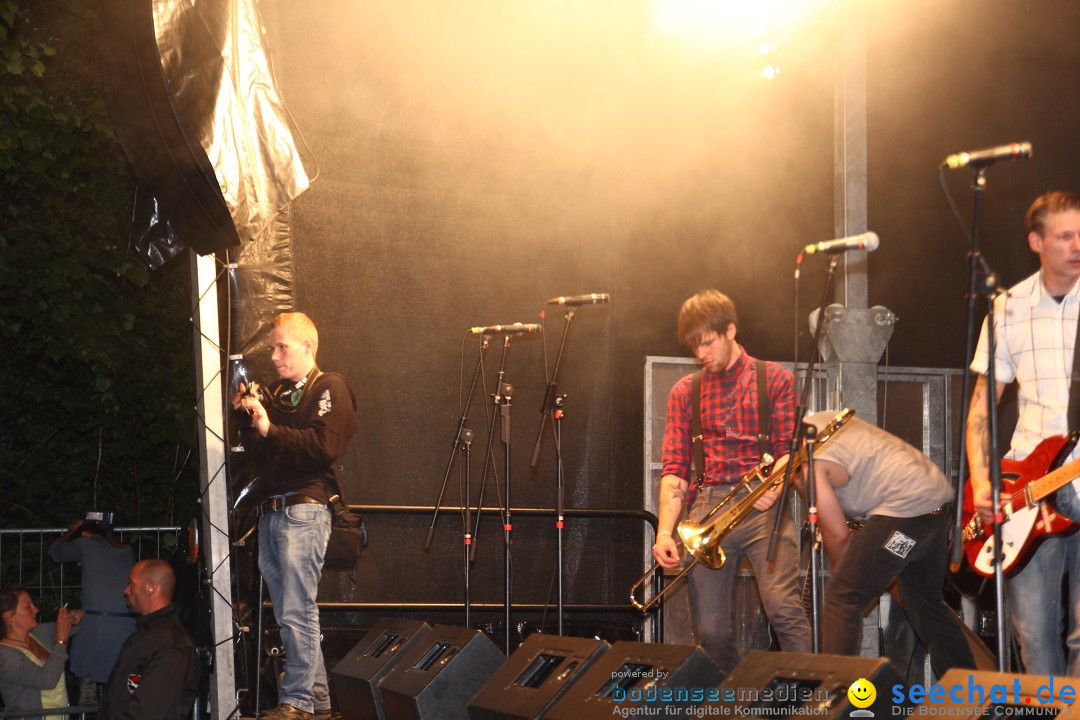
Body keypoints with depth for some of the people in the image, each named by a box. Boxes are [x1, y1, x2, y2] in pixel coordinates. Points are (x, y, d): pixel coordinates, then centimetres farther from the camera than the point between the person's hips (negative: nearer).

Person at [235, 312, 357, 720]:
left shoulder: (329, 389, 0)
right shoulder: (276, 395, 21)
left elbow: (326, 446, -15)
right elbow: (260, 457, 18)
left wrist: (270, 430, -15)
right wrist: (248, 422, 3)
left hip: (304, 509, -8)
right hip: (271, 512, 8)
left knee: (297, 612, -10)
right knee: (287, 613, 7)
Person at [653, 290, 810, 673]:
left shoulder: (775, 378, 10)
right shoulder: (685, 392, 17)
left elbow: (788, 451, 5)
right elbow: (674, 468, 10)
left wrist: (776, 487, -18)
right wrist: (665, 530, -4)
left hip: (761, 506, -3)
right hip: (706, 508, 3)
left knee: (784, 607, -22)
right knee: (710, 631, -4)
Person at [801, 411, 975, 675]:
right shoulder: (814, 423, 15)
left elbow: (837, 534, -7)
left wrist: (841, 574, 12)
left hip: (906, 505, -10)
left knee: (842, 600, -10)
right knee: (927, 604, 21)